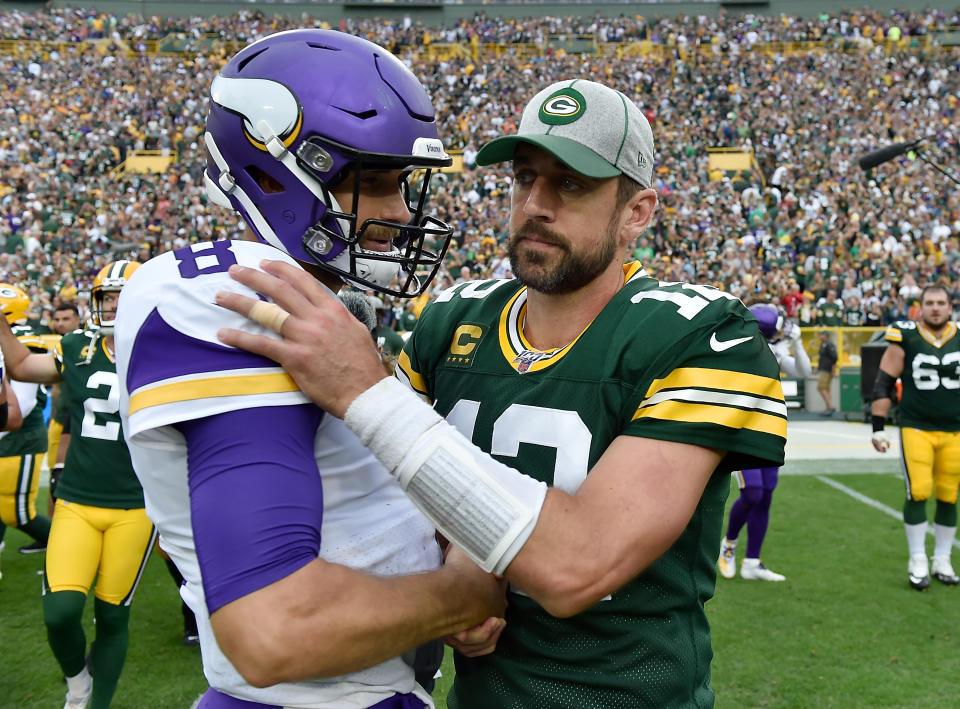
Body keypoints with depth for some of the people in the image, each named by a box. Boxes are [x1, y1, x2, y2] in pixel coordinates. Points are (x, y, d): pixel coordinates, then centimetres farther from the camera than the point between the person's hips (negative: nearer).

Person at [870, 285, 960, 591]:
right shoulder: (905, 338, -4)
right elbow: (884, 384, -1)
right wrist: (878, 428, -4)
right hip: (916, 429, -3)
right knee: (918, 493, -9)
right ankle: (917, 562, 7)